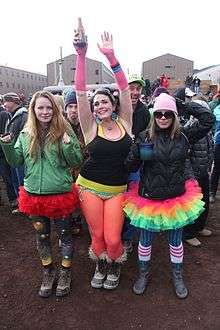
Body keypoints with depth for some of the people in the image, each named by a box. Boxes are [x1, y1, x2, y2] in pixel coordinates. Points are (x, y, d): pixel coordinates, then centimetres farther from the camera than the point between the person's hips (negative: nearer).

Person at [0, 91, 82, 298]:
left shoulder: (65, 131, -7)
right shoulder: (25, 134, 2)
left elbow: (77, 162, -8)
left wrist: (68, 145, -26)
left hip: (61, 193, -3)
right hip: (34, 195, 3)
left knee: (64, 234, 13)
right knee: (42, 236, 19)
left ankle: (65, 272, 37)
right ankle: (47, 271, 43)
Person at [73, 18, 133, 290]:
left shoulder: (124, 122, -1)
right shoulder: (90, 127, -5)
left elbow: (124, 89, -10)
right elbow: (80, 92, -14)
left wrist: (111, 56, -17)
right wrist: (81, 54, -21)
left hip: (117, 190, 0)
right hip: (89, 187, 0)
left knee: (113, 238, 2)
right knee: (97, 235, 10)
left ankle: (115, 266, 37)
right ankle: (101, 265, 43)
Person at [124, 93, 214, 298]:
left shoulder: (184, 136, -3)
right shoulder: (144, 137, -8)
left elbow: (208, 119, -8)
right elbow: (130, 167, -7)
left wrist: (183, 104, -8)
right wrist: (139, 153, -27)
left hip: (176, 199, 2)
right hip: (148, 198, -1)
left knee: (175, 240, 19)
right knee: (145, 239, 16)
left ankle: (177, 277, 44)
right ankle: (143, 274, 42)